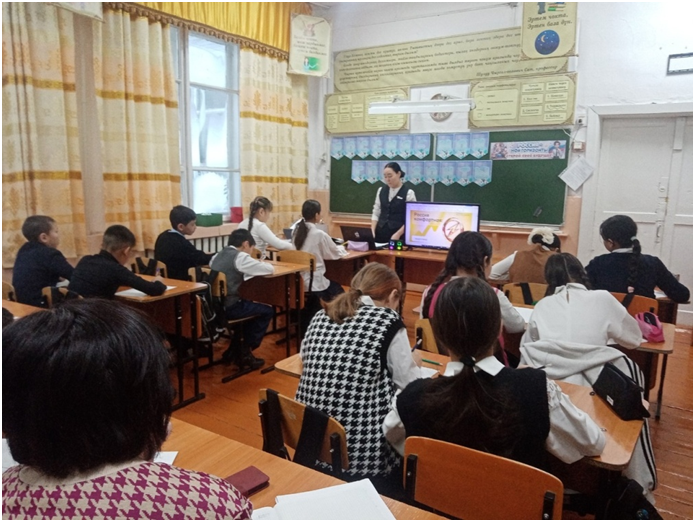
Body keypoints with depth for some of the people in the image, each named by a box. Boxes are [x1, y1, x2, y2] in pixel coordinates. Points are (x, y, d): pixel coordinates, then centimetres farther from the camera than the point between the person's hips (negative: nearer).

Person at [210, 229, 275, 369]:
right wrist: (257, 264, 15)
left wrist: (248, 270, 21)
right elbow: (270, 268, -5)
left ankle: (235, 349, 29)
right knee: (267, 311, 9)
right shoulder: (240, 257, -10)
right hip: (228, 307, -8)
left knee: (248, 305, 29)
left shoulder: (218, 255, 13)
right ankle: (245, 353, 14)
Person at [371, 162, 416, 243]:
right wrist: (373, 230, -4)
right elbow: (376, 213, 10)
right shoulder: (381, 191, 9)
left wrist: (398, 234, -16)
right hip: (380, 233, 4)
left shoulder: (408, 193, -5)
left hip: (399, 236, -4)